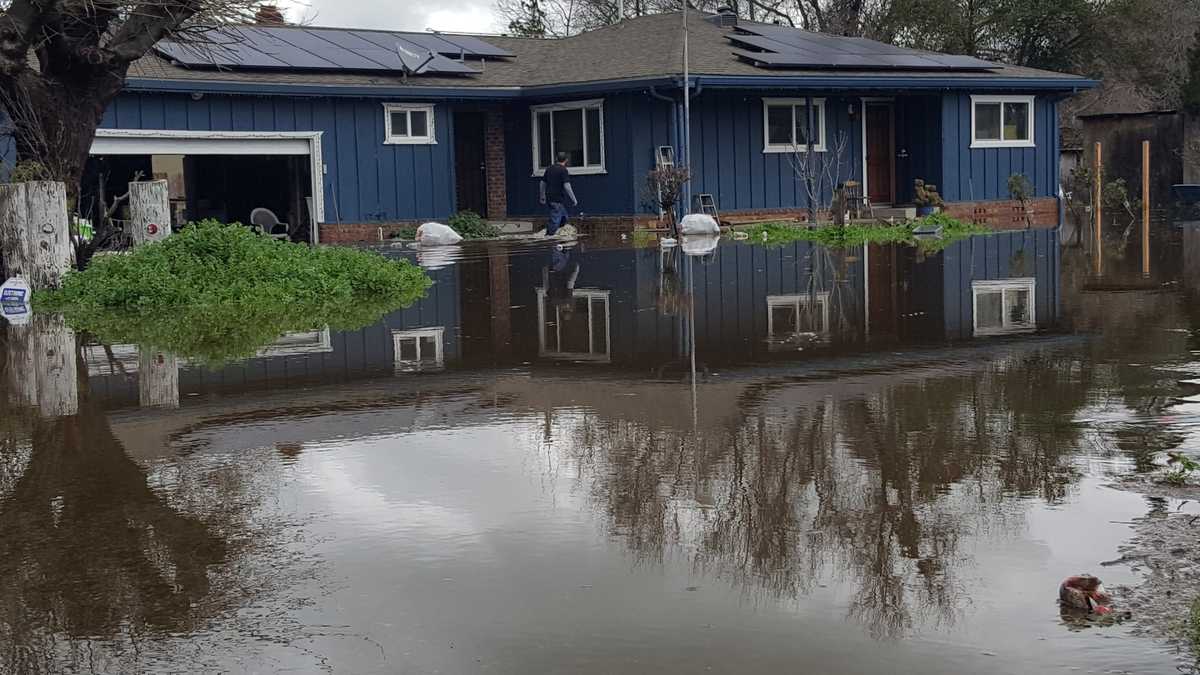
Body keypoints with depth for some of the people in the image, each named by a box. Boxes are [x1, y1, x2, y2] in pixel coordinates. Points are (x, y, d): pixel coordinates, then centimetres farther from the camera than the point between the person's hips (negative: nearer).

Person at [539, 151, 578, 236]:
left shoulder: (549, 168, 10)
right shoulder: (563, 170, -11)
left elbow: (542, 183, 17)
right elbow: (567, 186, -19)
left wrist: (542, 197, 27)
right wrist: (574, 200, -12)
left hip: (549, 199, 8)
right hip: (558, 200, -8)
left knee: (564, 218, 18)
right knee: (555, 220, -4)